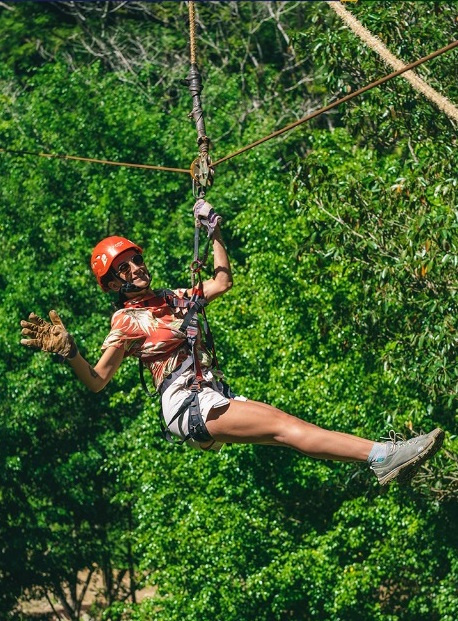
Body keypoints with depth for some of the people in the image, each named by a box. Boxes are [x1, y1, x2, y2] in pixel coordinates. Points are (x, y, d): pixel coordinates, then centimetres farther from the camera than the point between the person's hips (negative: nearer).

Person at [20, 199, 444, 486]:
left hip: (215, 399, 7)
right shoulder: (127, 321, 2)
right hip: (187, 407, -7)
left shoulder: (175, 299, 21)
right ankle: (381, 455, -34)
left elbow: (222, 282, 33)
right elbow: (97, 380, -6)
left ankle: (384, 459, -24)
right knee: (282, 423, -23)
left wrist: (214, 231, 28)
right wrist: (67, 352, -23)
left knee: (287, 426, -12)